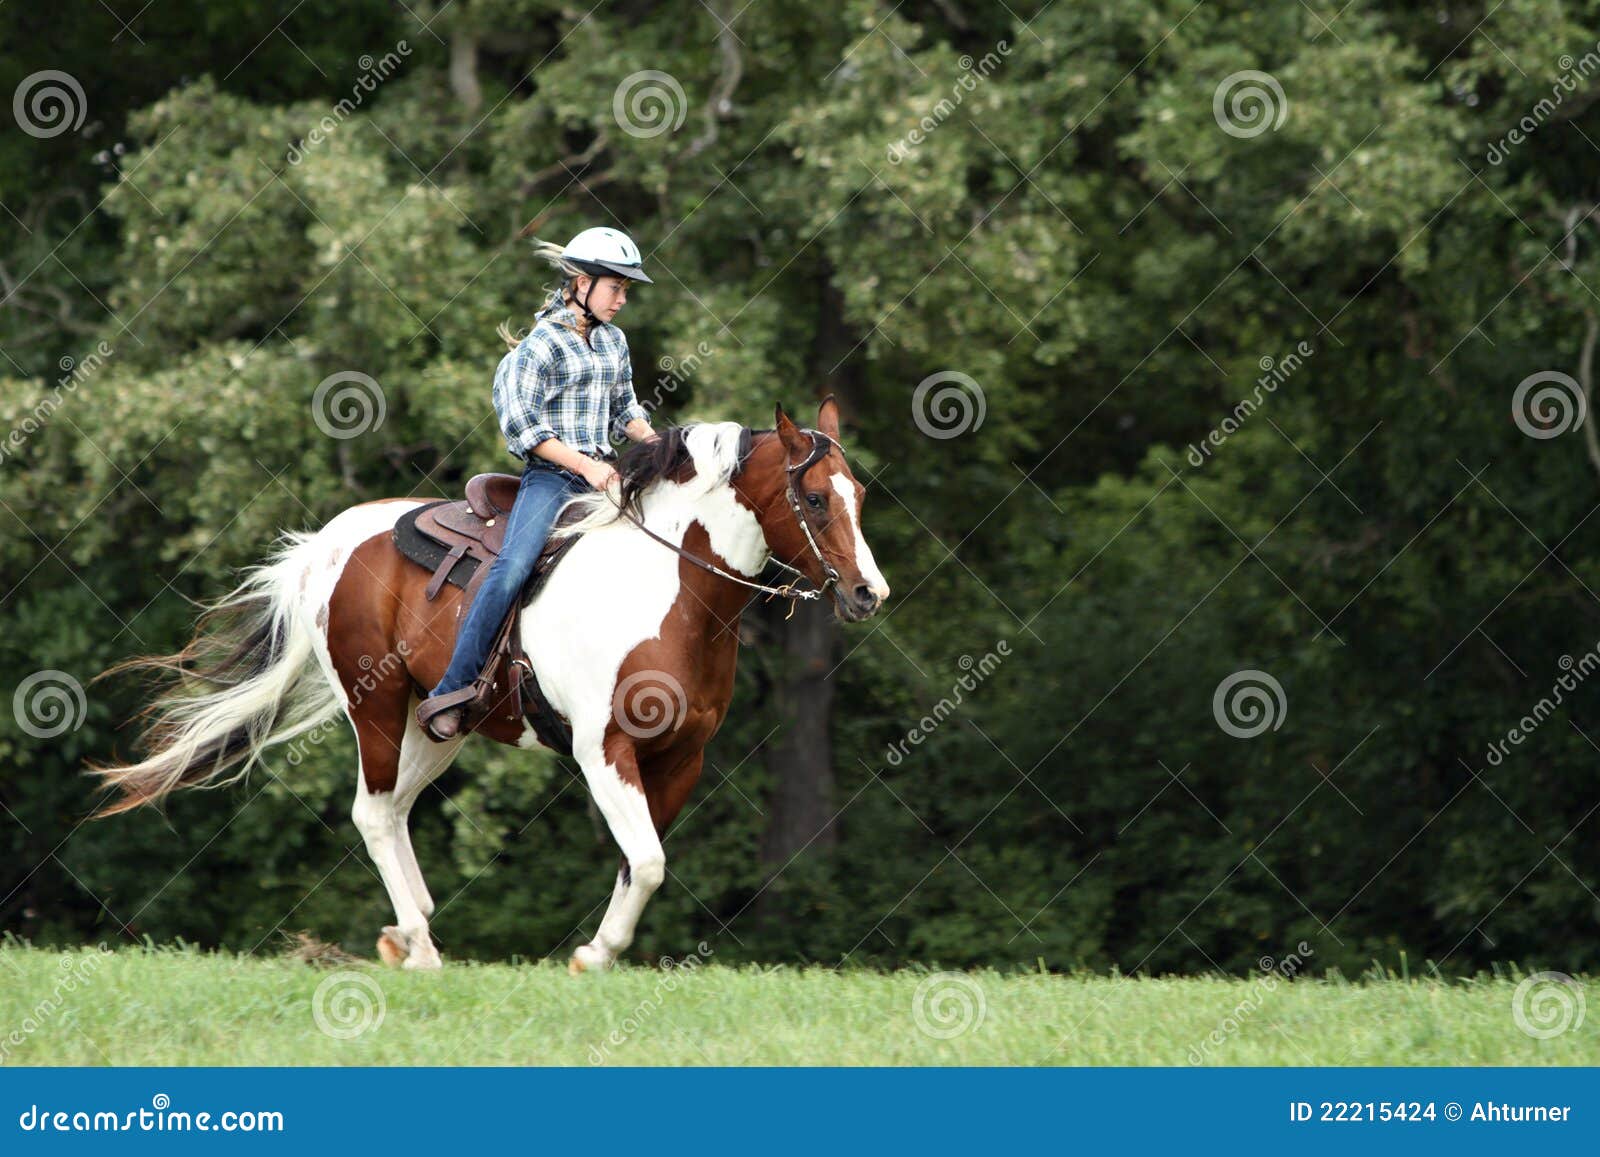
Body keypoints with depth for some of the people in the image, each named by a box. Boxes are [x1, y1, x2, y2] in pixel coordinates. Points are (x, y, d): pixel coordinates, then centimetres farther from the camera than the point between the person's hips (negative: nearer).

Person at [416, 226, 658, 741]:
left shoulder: (613, 341, 16)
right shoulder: (542, 345, -6)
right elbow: (522, 429, -11)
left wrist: (657, 446, 5)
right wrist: (585, 465, -17)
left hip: (600, 474, 7)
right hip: (550, 476, -7)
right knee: (513, 567, -27)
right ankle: (450, 693, -27)